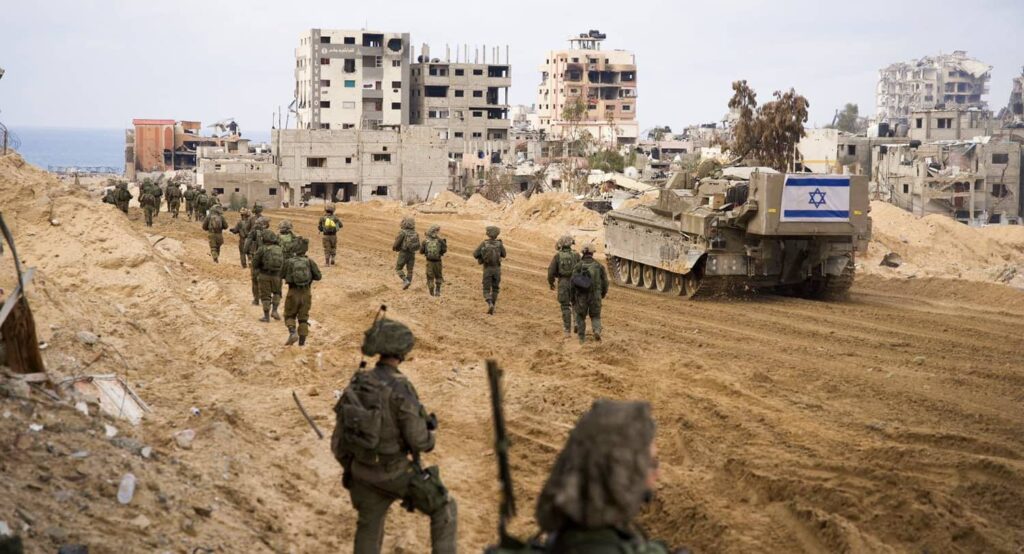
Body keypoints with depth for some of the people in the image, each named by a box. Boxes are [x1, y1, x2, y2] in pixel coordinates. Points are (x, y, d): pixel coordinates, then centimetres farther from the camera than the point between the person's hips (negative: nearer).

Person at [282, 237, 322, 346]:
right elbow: (318, 276, -6)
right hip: (306, 293, 1)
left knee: (289, 315, 15)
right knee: (303, 317, 12)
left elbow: (281, 275, 3)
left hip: (293, 293, -1)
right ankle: (302, 341, 9)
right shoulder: (310, 262, -7)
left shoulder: (289, 262, -8)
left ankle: (292, 333, -10)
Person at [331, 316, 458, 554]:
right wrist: (428, 437, 2)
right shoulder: (400, 389, -26)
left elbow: (339, 440, 2)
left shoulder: (356, 385, -4)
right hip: (397, 473, -6)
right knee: (444, 508, 16)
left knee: (368, 534, 21)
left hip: (365, 473, 6)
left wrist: (350, 468, 19)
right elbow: (419, 441, -23)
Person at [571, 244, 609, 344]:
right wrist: (603, 293, 20)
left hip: (581, 297, -1)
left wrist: (572, 298, 1)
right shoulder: (599, 266, -2)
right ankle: (597, 331, -14)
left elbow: (573, 283, -8)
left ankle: (582, 338, 16)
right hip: (595, 297, 1)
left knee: (581, 317, 15)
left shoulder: (578, 266, -6)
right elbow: (605, 282, 2)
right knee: (595, 317, 14)